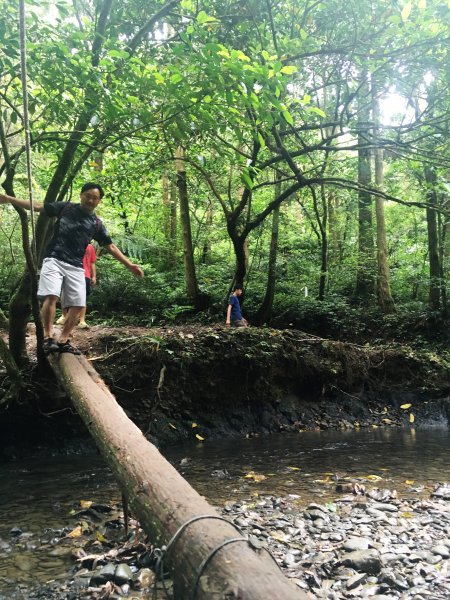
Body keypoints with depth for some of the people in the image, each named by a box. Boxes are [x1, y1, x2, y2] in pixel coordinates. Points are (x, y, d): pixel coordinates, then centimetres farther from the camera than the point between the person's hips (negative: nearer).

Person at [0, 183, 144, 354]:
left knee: (77, 304, -5)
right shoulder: (66, 207, 7)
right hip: (54, 260, -3)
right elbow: (37, 207, 7)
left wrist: (129, 265, 6)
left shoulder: (97, 224, 12)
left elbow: (111, 247, 13)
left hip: (76, 267, 4)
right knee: (50, 296, -22)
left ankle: (63, 341, 2)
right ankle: (48, 337, -17)